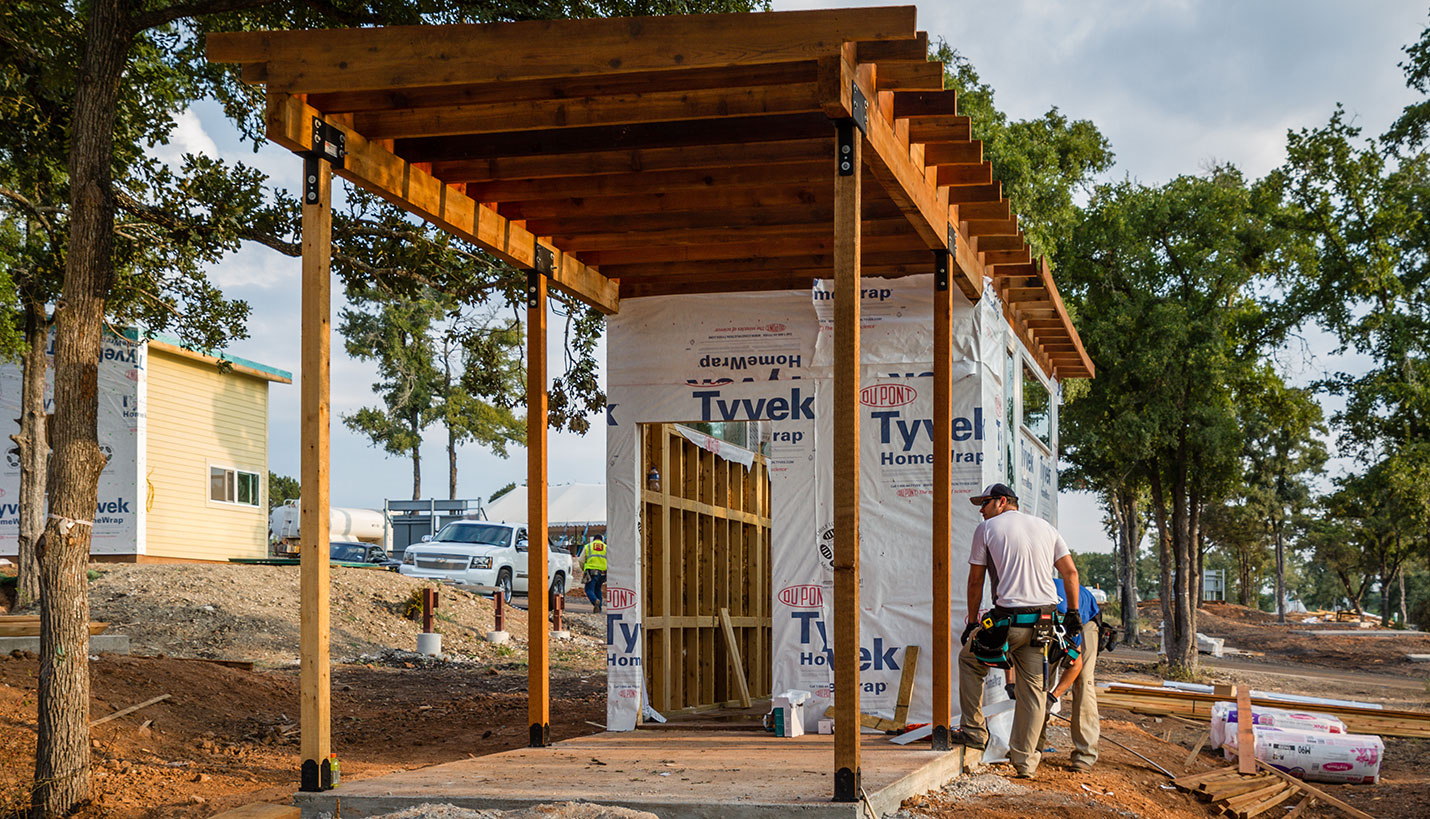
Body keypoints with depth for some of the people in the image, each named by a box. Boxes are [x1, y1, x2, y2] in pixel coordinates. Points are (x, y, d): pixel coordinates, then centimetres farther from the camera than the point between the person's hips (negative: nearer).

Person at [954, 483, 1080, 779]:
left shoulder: (986, 529, 3)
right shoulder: (1045, 527, 15)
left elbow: (975, 580, 6)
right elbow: (1071, 573, 10)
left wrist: (972, 621, 15)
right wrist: (1072, 615, 17)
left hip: (1007, 618, -4)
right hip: (1043, 621, 4)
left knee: (969, 658, 20)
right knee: (1032, 689, 9)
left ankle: (973, 730, 17)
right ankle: (1025, 761, 10)